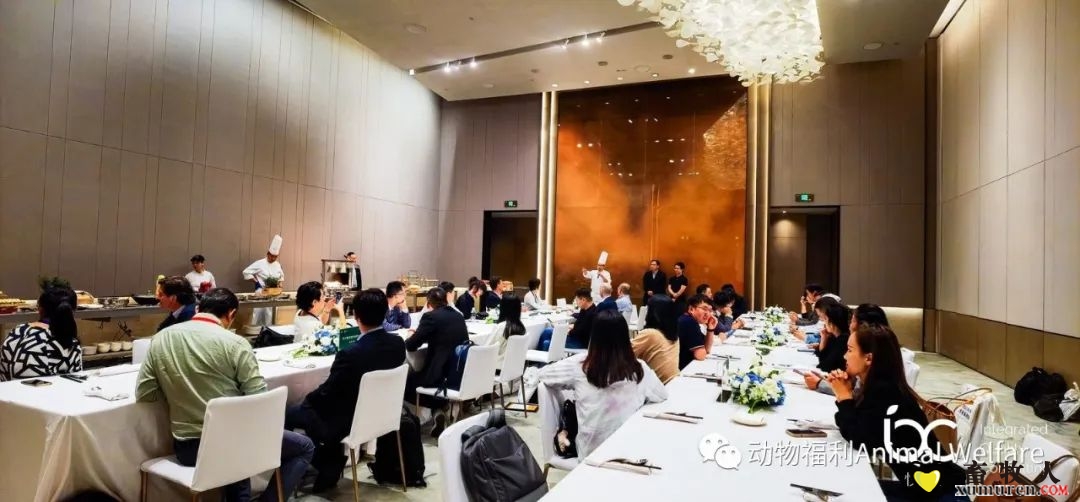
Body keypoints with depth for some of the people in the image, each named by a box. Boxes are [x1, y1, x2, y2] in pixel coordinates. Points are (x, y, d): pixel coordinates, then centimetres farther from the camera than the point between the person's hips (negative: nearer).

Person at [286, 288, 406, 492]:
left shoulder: (351, 354, -31)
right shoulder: (398, 343, -11)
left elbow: (325, 393, -16)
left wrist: (307, 399, 7)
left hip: (348, 422, -7)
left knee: (288, 414, 12)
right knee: (314, 404, 26)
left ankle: (327, 467, 22)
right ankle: (329, 464, 29)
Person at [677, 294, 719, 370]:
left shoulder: (691, 321, 8)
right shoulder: (690, 322, -19)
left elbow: (706, 350, 14)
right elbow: (701, 355, -19)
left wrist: (711, 329, 3)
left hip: (686, 367, 8)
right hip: (681, 371, -8)